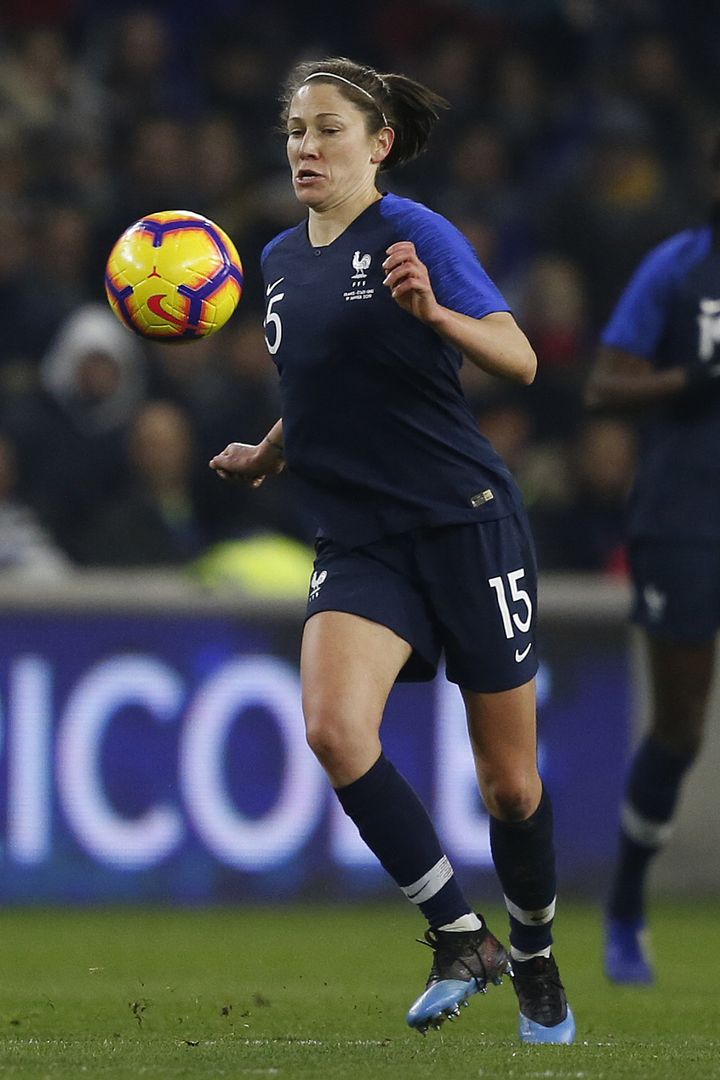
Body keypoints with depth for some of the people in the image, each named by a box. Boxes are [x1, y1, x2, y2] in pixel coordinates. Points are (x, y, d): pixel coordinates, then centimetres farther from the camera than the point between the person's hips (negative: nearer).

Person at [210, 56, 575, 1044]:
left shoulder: (415, 233, -7)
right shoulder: (283, 259, 12)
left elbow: (520, 361, -14)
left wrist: (433, 311, -30)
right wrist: (264, 456, 20)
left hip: (464, 520, -4)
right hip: (359, 542, 4)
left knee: (510, 781, 3)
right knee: (334, 725, -23)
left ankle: (536, 961, 29)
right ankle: (461, 939, -10)